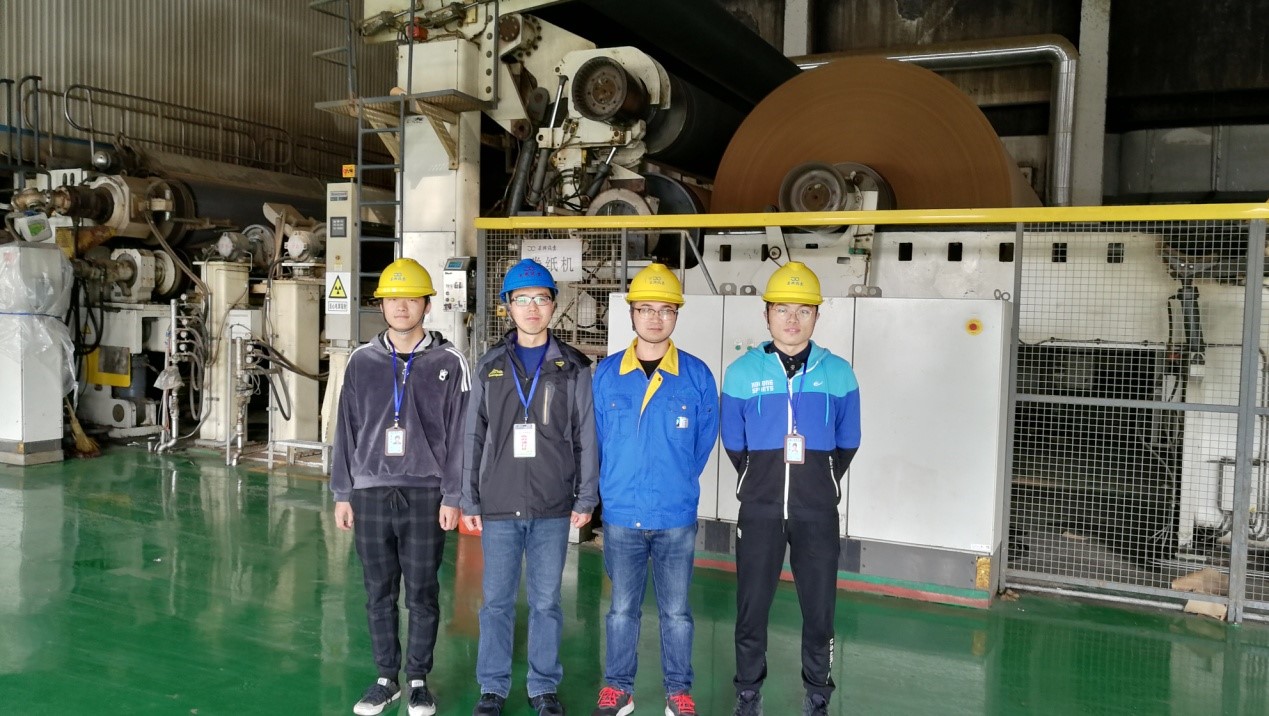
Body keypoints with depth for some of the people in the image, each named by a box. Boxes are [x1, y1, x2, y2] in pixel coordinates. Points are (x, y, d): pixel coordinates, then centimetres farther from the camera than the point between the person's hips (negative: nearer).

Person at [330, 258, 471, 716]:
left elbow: (458, 433, -2)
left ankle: (419, 679, 21)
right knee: (379, 594, 10)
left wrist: (452, 496, -6)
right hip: (370, 494, 2)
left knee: (422, 595, 6)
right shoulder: (362, 361, 7)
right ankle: (387, 677, 24)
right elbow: (347, 430, 9)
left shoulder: (448, 362, -1)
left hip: (425, 497, -2)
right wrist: (342, 494, 7)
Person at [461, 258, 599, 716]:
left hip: (553, 509, -1)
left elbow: (586, 436, 2)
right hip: (499, 507, 1)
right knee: (497, 601, 8)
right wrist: (469, 500, 5)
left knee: (546, 601, 8)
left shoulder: (573, 368, 2)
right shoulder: (490, 367, 6)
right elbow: (474, 438, 7)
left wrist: (586, 498, -2)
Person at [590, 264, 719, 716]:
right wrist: (618, 487, 11)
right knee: (622, 608, 12)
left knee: (675, 611, 11)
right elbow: (599, 440, 8)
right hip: (621, 515, 1)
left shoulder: (697, 375, -4)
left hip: (677, 517, -1)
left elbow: (704, 441, 6)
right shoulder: (606, 374, -1)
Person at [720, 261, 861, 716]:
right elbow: (734, 443, 7)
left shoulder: (838, 374, -1)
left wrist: (820, 483, 12)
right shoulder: (742, 372, -2)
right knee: (751, 604, 10)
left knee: (819, 606, 8)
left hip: (817, 512, 0)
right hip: (759, 510, 0)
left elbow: (846, 443, 8)